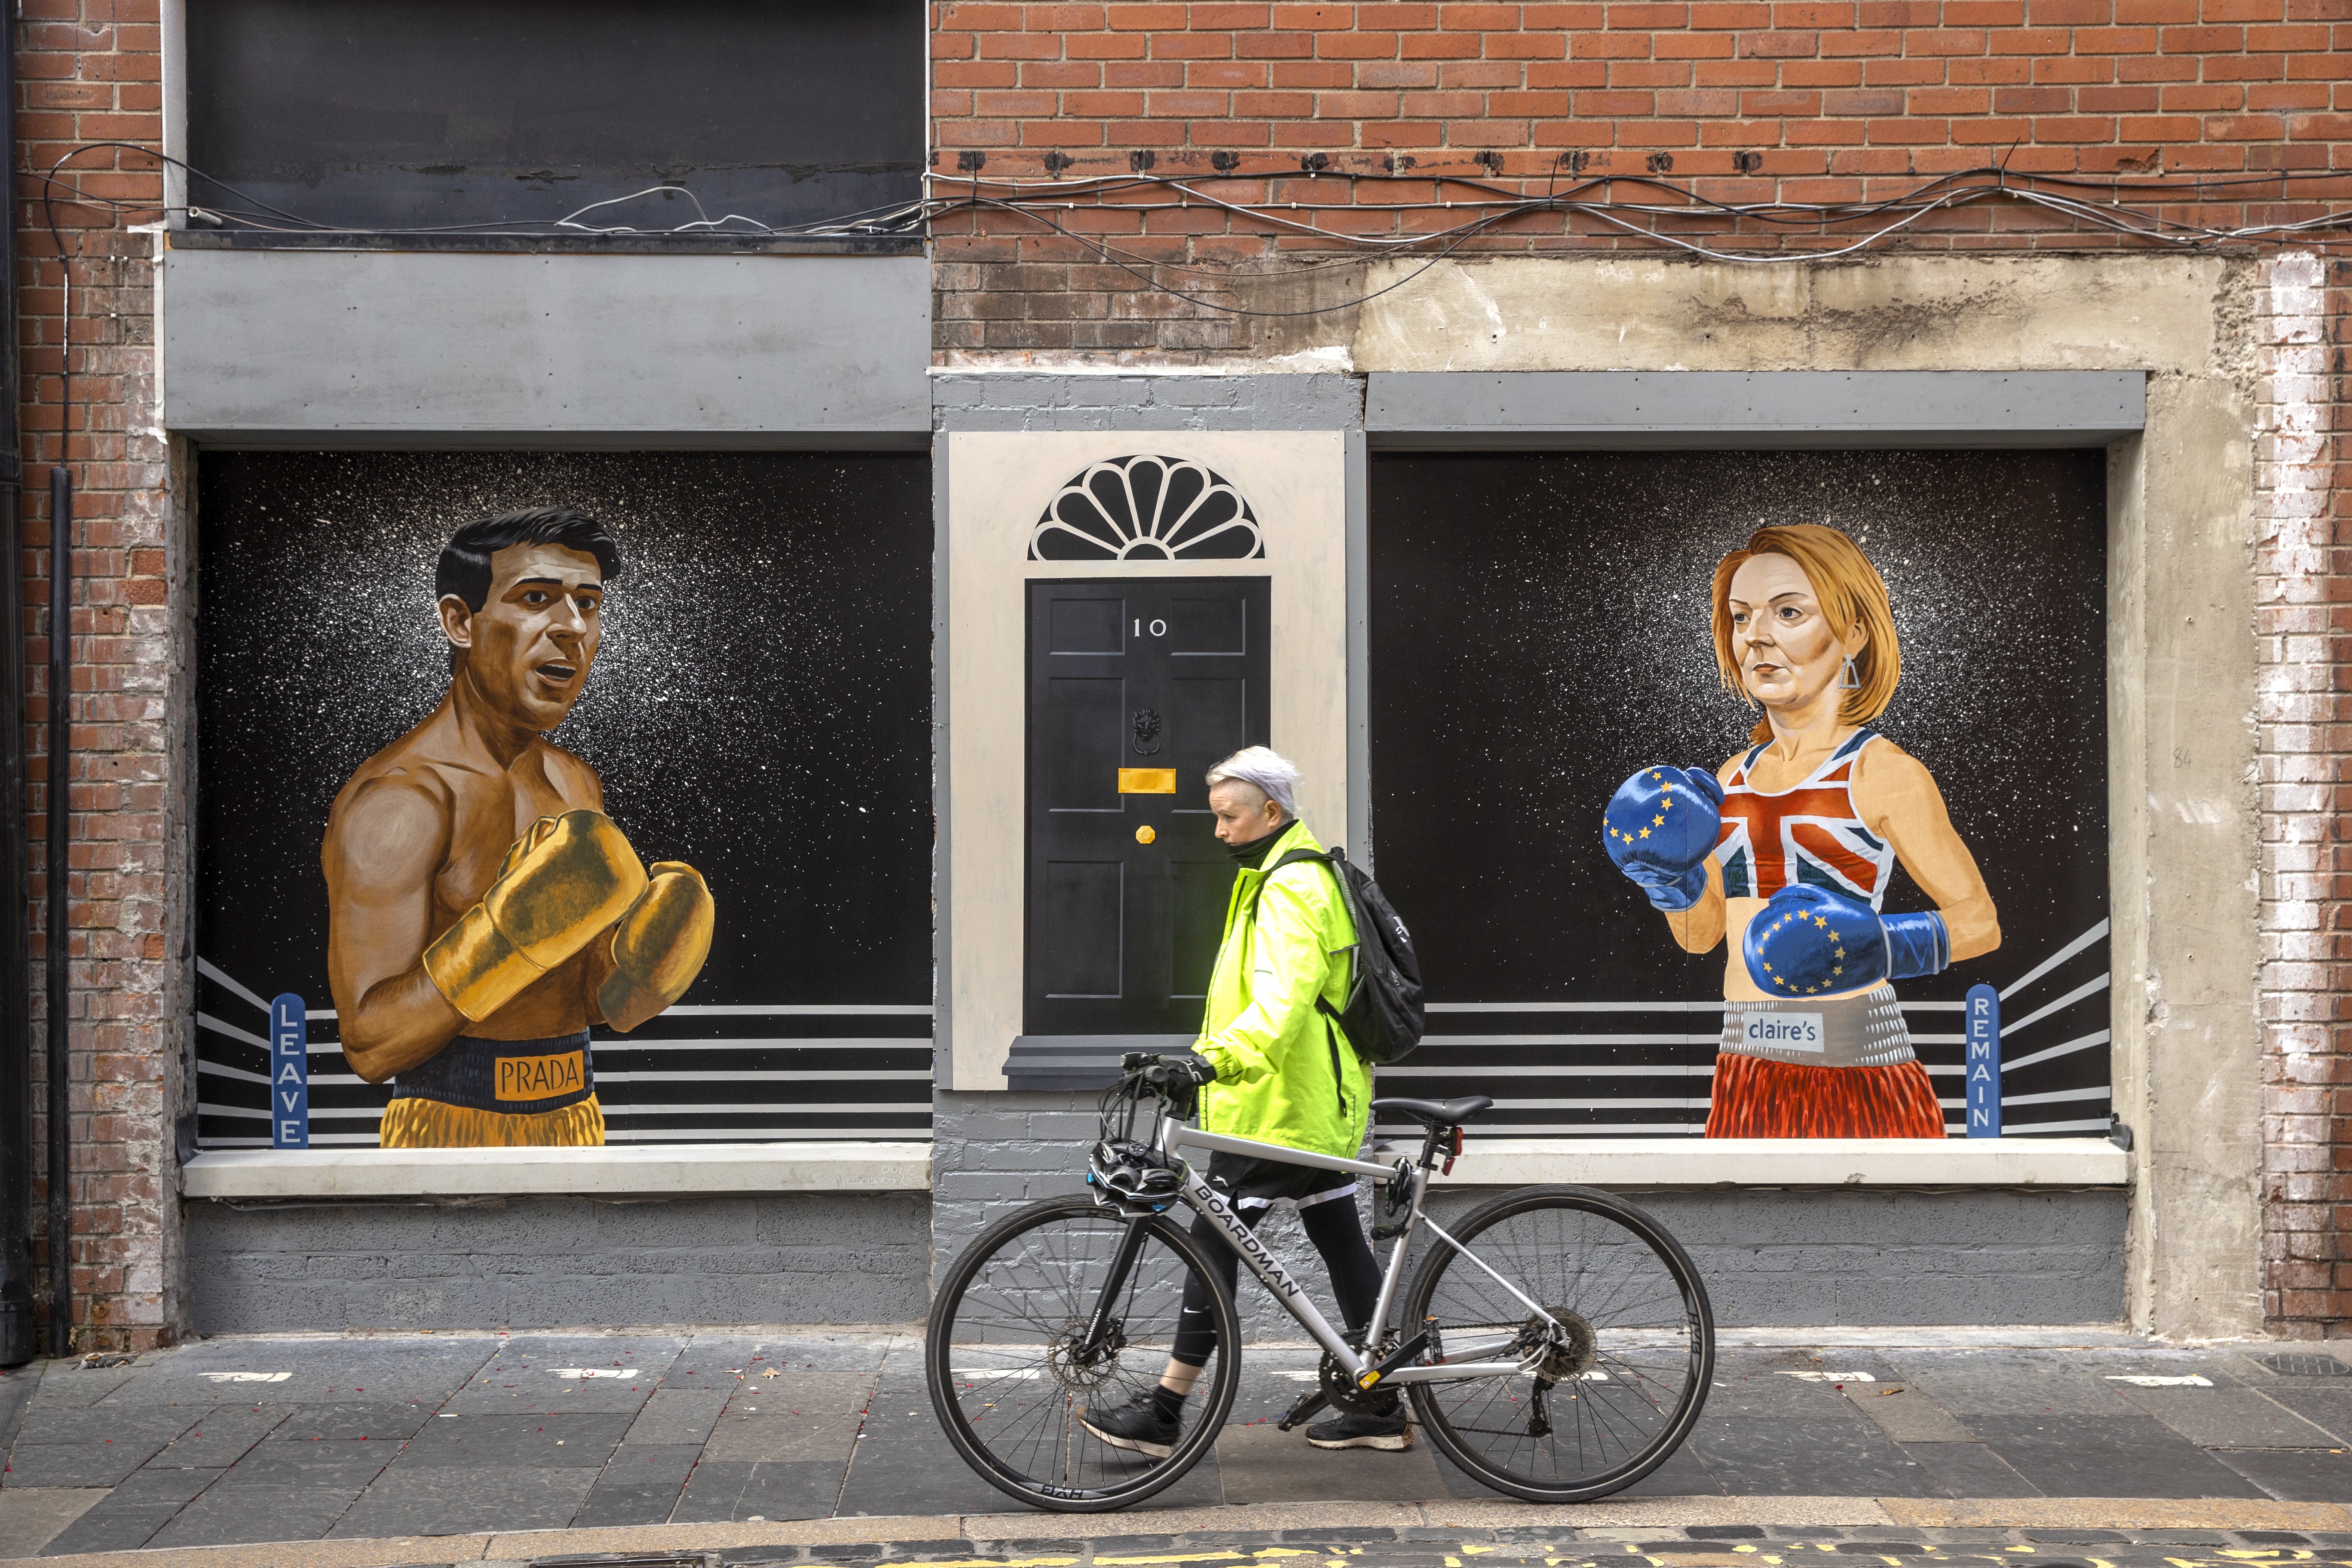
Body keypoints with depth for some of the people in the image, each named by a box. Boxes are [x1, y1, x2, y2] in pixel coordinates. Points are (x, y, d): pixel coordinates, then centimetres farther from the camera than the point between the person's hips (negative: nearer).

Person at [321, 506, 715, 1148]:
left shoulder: (577, 786, 8)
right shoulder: (396, 799, -16)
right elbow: (370, 1045, -20)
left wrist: (637, 973, -8)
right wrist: (504, 936, -31)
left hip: (575, 1122, 7)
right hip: (453, 1132, -6)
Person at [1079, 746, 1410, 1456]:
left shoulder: (1292, 887, -17)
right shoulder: (1298, 876, 17)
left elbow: (1284, 994, -33)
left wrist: (1218, 1056, -45)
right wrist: (1215, 1059, 28)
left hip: (1280, 1106, -11)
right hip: (1315, 1102, 11)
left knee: (1214, 1240, -6)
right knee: (1341, 1243, 12)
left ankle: (1163, 1412, 0)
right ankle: (1382, 1407, 18)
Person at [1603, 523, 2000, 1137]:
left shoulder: (1885, 774, -4)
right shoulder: (1731, 779, 11)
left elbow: (1979, 921, -1)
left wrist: (1882, 948, -17)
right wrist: (1668, 875, 1)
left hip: (1855, 1079, -5)